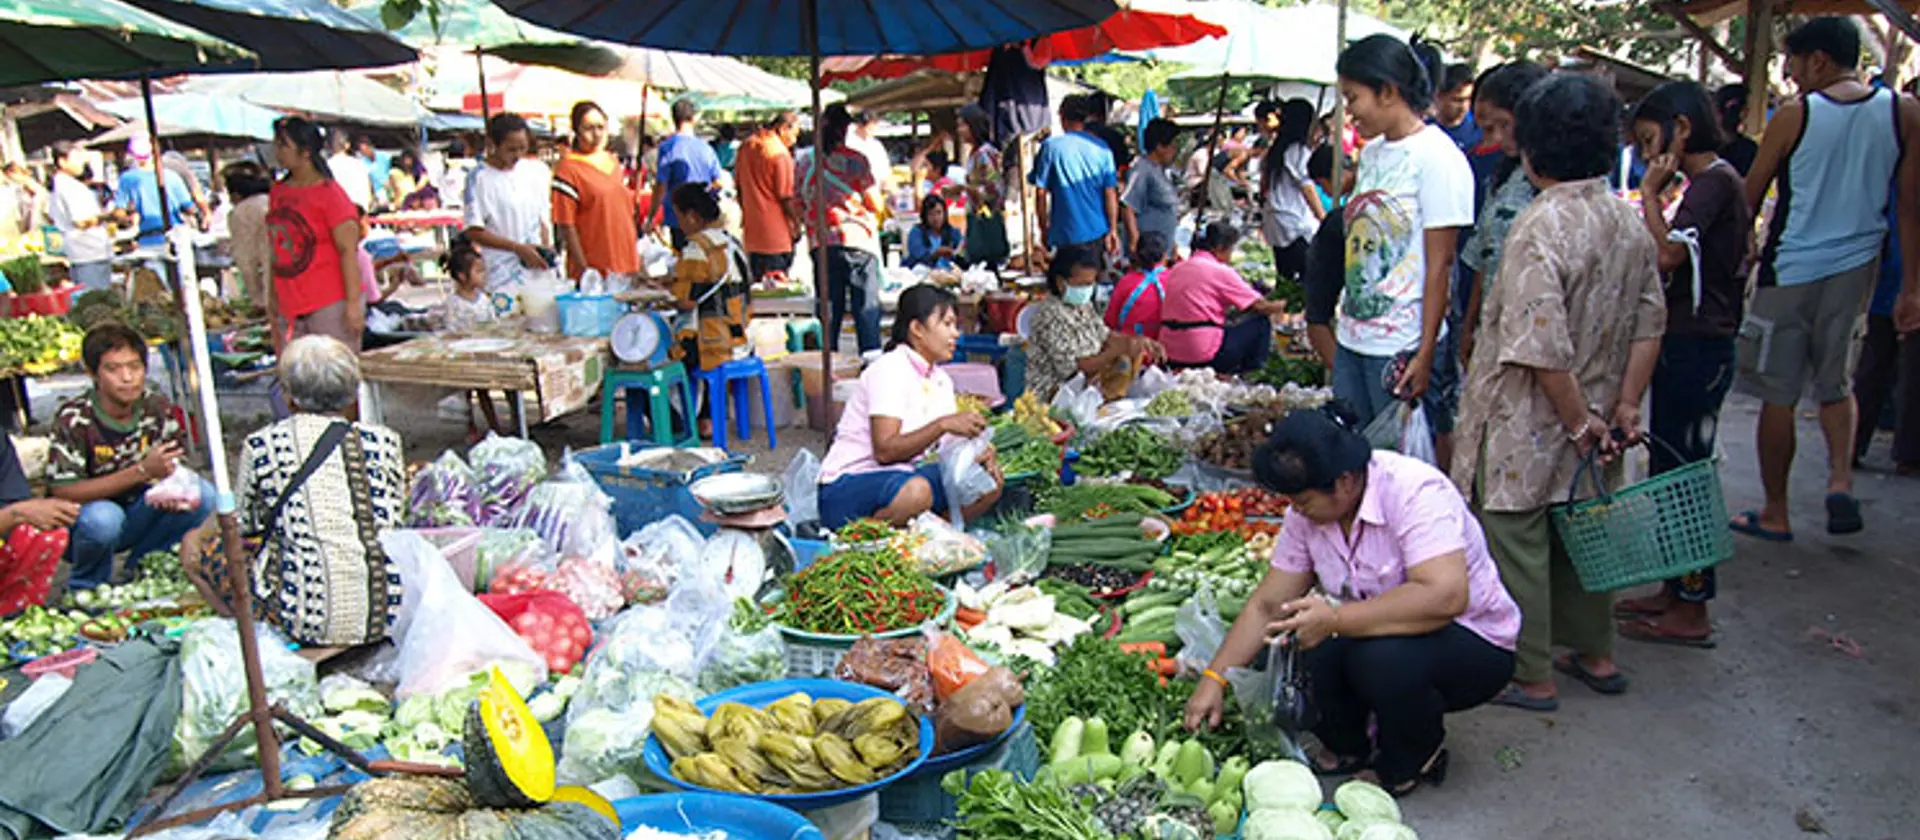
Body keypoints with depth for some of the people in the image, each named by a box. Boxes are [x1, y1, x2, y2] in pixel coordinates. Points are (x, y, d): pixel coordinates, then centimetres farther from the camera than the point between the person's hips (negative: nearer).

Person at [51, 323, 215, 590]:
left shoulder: (157, 409, -7)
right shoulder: (73, 419, -21)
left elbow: (174, 467, -1)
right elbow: (63, 493, -25)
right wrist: (142, 471, -33)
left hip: (136, 517, 4)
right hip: (82, 526, -4)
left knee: (202, 494, -18)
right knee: (103, 517, -38)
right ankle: (86, 586, -4)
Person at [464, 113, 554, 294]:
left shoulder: (535, 171, 8)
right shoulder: (480, 178, -5)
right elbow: (474, 232, -6)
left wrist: (546, 247, -2)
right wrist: (519, 248, -12)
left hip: (539, 267, 4)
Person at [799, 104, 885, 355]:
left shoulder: (803, 163, 7)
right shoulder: (855, 160, -5)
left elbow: (800, 208, 13)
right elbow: (876, 205, -2)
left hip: (821, 243, 4)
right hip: (858, 242, -4)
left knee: (829, 312, 9)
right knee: (867, 310, 1)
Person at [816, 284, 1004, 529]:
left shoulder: (941, 380, 12)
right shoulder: (890, 370, -14)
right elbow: (884, 451, -23)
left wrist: (979, 453, -11)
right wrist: (943, 424, -29)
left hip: (902, 476, 8)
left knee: (991, 483, -5)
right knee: (916, 490, -39)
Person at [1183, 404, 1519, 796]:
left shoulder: (1415, 492, -26)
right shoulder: (1306, 514, -6)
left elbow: (1446, 596, -39)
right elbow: (1267, 605, 0)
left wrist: (1334, 620, -38)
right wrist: (1214, 678, -8)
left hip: (1476, 645, -6)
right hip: (1376, 634, 6)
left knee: (1383, 657, -35)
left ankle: (1411, 762, -3)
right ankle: (1347, 747, 7)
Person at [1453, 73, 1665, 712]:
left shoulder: (1542, 227, -23)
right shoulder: (1631, 223, 2)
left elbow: (1543, 350, -26)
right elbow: (1650, 323, 7)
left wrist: (1578, 422, -15)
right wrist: (1624, 406, 8)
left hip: (1527, 426, -8)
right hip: (1588, 419, 8)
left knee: (1517, 544, 5)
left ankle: (1531, 677, 17)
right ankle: (1596, 654, 36)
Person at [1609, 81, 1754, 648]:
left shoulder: (1714, 181, -15)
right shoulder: (1714, 181, 15)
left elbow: (1667, 255, -25)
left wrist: (1651, 192, -17)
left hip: (1696, 351, -10)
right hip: (1687, 346, 10)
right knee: (1670, 472, 16)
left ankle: (1690, 613, 6)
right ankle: (1674, 591, 26)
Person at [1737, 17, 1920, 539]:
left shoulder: (1792, 117, -8)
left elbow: (1749, 199, 0)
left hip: (1791, 268, -3)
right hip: (1856, 268, 4)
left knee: (1779, 397, 6)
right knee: (1837, 385, 21)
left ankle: (1775, 515, 15)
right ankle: (1840, 479, -3)